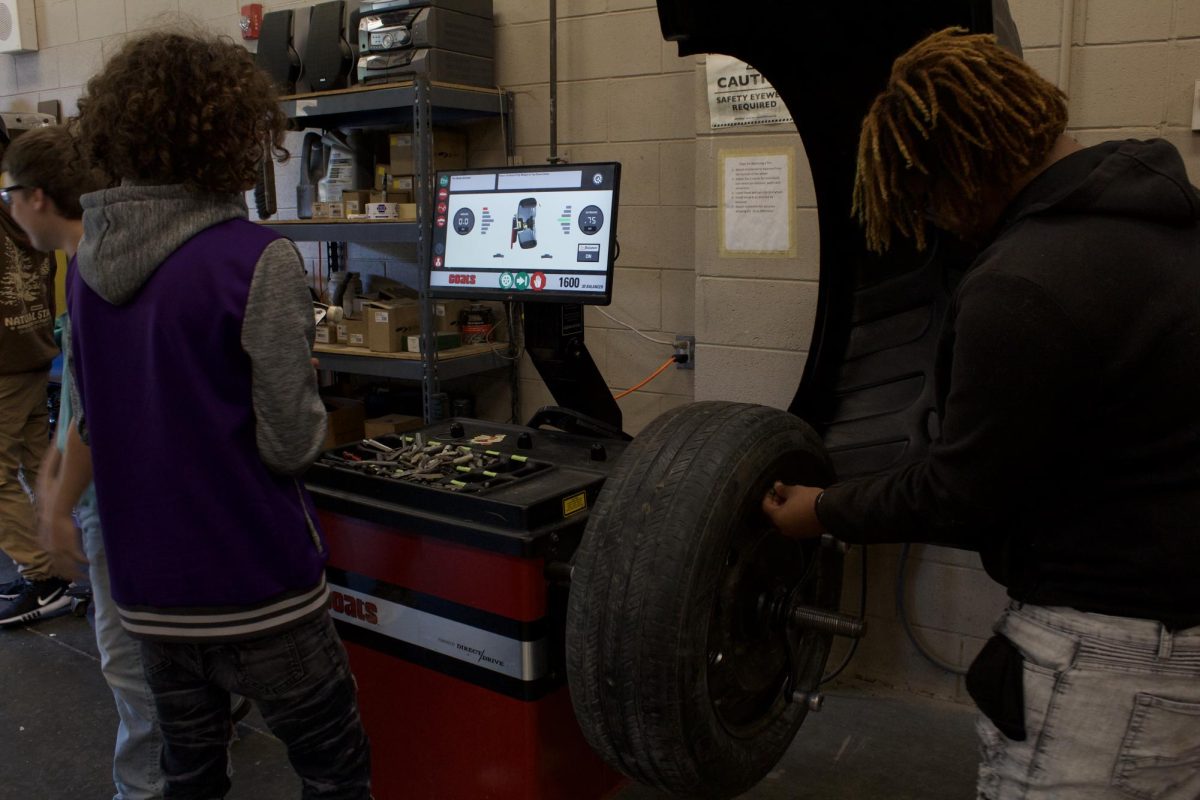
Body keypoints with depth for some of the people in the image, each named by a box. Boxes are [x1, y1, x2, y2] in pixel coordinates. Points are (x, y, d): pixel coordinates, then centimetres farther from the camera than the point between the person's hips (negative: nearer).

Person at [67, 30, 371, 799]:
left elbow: (93, 426, 12)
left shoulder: (89, 264, 3)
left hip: (148, 590, 7)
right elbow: (292, 443, -16)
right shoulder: (259, 259, -18)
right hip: (258, 588, -6)